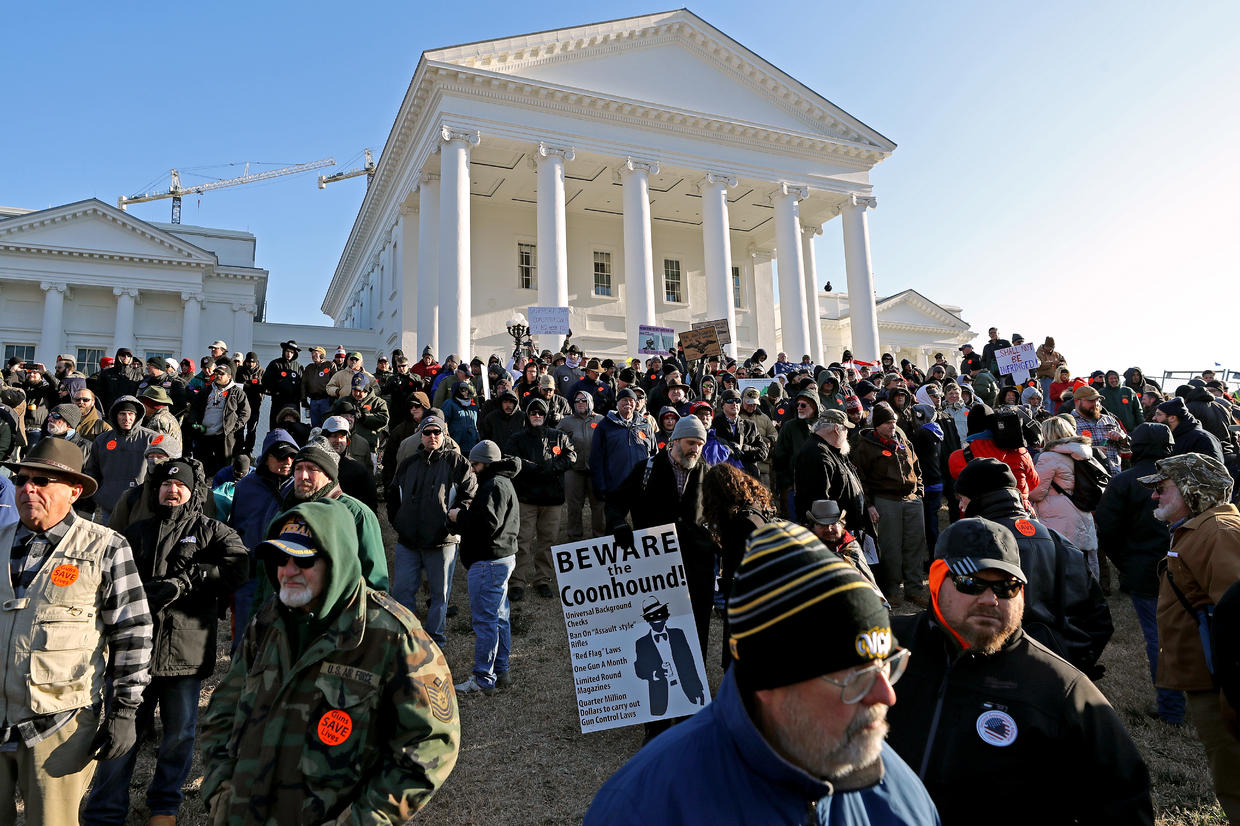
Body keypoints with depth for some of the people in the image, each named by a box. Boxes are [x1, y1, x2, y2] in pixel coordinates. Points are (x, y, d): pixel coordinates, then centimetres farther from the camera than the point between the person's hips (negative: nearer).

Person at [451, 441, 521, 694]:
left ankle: (483, 679, 0)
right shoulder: (502, 483, 19)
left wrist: (459, 516, -13)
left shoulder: (494, 485, -15)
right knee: (499, 617, 15)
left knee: (484, 619, -6)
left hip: (489, 562, -11)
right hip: (502, 558, 11)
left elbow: (488, 523, -25)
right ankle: (500, 672, 24)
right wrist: (464, 515, 6)